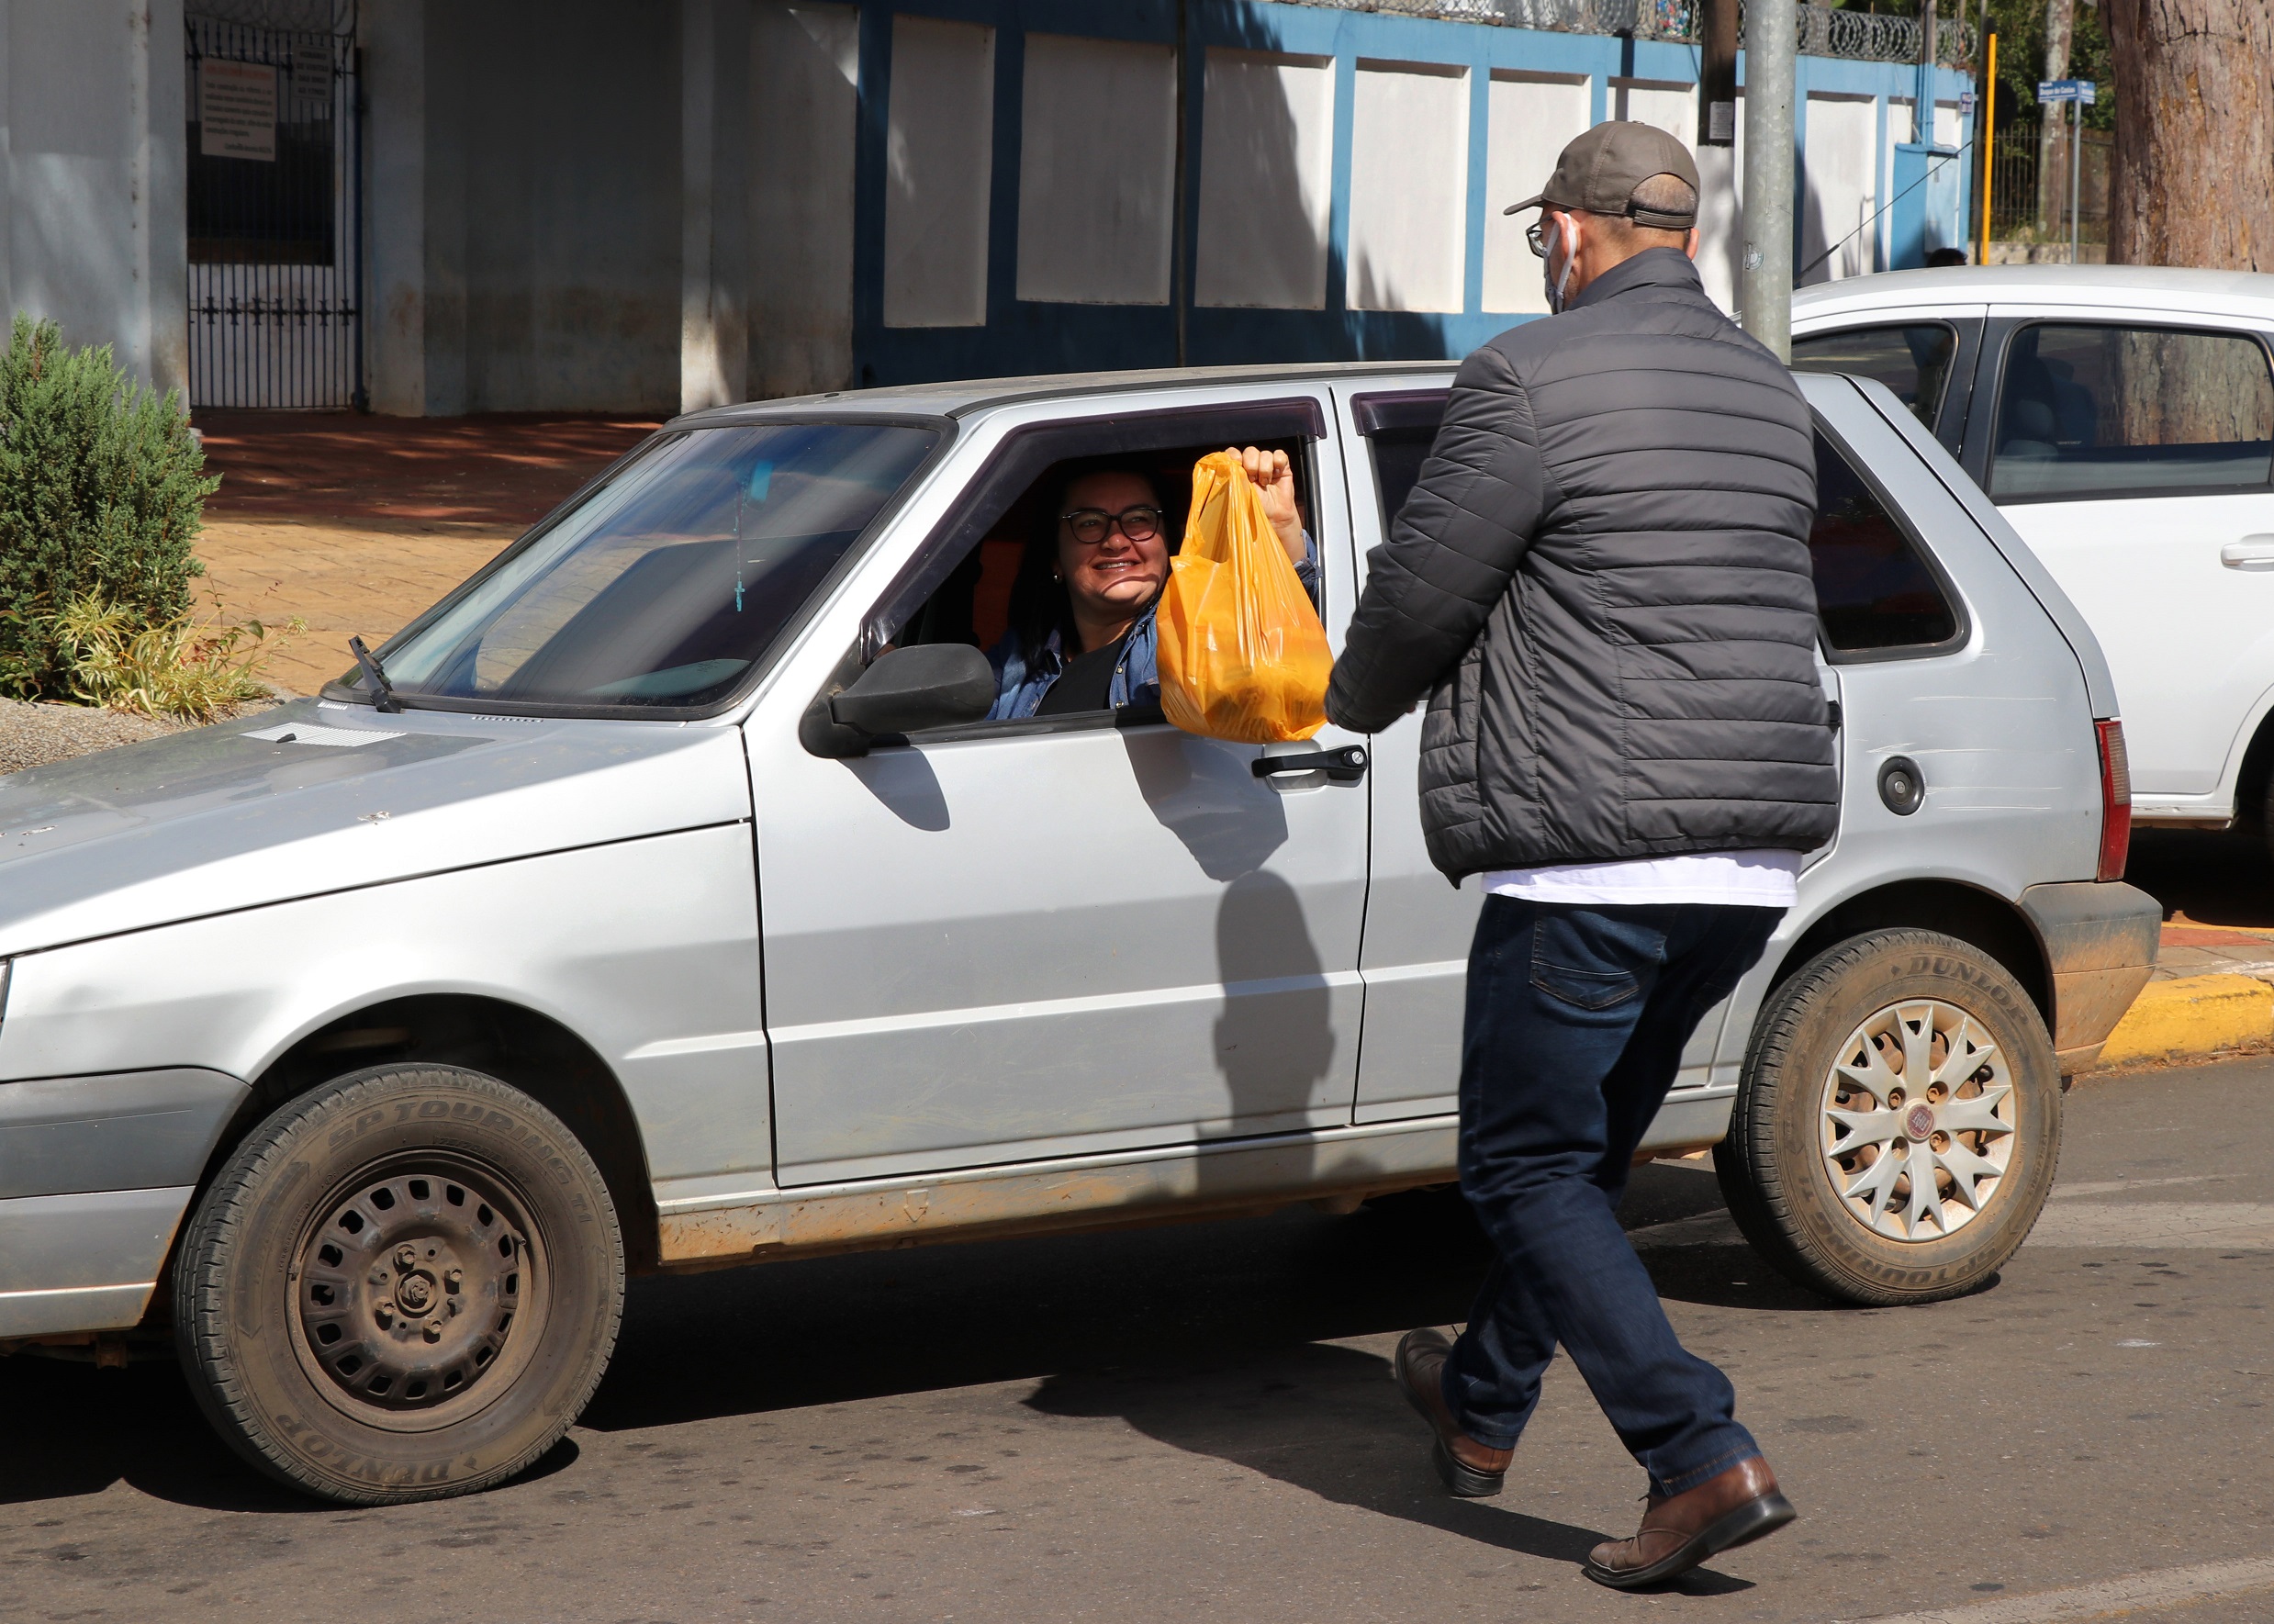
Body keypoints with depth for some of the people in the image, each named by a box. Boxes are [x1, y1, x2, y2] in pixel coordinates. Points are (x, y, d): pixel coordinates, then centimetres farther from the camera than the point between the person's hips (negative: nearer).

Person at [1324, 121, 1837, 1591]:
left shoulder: (1533, 380, -11)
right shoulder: (1770, 395, 13)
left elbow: (1420, 590, -8)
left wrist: (1357, 698, 13)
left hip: (1589, 855, -8)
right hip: (1754, 856, 8)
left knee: (1532, 1165, 3)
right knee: (1587, 1144, 22)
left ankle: (1708, 1459, -8)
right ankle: (1482, 1408, 39)